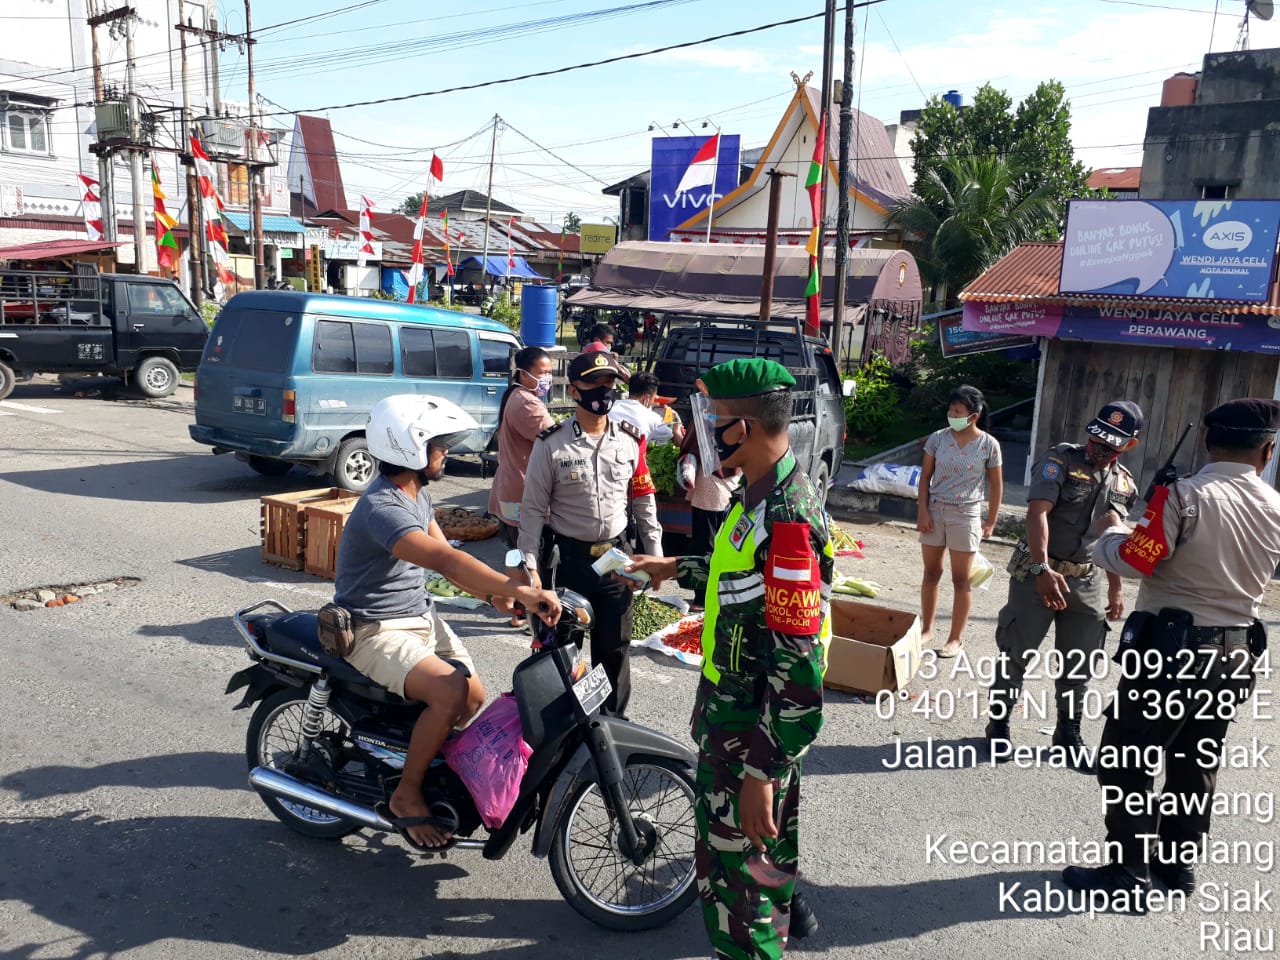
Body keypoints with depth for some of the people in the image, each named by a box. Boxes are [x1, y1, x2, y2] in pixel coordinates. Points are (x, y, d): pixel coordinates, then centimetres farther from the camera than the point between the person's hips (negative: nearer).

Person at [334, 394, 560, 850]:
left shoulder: (417, 494, 5)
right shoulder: (381, 508, -28)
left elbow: (445, 558, 5)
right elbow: (445, 559, -41)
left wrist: (496, 593, -13)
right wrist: (521, 591, -49)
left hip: (420, 615, 9)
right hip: (376, 630, -9)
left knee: (475, 696, 7)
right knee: (449, 692, -28)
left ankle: (429, 763, 31)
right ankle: (406, 795, -8)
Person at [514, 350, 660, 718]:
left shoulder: (630, 440, 2)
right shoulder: (551, 443, -9)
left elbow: (643, 498, 11)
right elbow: (533, 508, -6)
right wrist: (530, 565, -11)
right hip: (567, 559, -3)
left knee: (614, 647, 13)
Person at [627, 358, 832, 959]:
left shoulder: (788, 519, -30)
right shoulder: (765, 493, 1)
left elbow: (798, 668, -30)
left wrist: (761, 772, -28)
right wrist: (674, 568, 26)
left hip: (750, 726, -10)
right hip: (738, 702, 10)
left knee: (731, 863, 4)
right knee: (768, 826, 31)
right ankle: (781, 908, 56)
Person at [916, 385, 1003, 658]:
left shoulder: (989, 444, -7)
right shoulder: (937, 438, -3)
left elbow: (996, 486, 0)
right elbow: (925, 476, 3)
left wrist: (991, 521, 0)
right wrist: (923, 511, -4)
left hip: (966, 515, -2)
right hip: (935, 511, 2)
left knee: (961, 579, 4)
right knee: (931, 573, 11)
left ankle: (955, 638, 14)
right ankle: (926, 629, 24)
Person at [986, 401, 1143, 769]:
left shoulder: (1124, 484, 9)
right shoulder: (1061, 460, -10)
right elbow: (1037, 513, -21)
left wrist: (1115, 589, 19)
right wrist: (1042, 569, -31)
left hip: (1086, 582, 5)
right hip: (1039, 574, -5)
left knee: (1079, 664, 11)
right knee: (1016, 653, 3)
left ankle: (1069, 733, 27)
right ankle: (999, 723, 20)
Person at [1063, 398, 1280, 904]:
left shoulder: (1185, 496, -18)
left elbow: (1131, 560, -20)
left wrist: (1110, 531, 1)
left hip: (1172, 646, -7)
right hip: (1234, 652, 7)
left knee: (1127, 764, 3)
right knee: (1197, 764, 20)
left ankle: (1128, 874, 8)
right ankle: (1180, 862, 32)